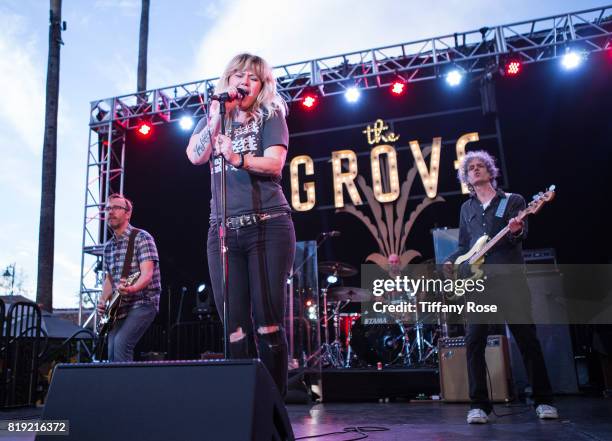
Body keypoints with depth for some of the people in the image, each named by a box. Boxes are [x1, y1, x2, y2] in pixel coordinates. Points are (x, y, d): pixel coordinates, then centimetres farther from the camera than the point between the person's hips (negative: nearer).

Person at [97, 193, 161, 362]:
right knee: (112, 355, 3)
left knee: (121, 343, -23)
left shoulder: (141, 238, -10)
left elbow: (147, 274, -20)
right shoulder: (108, 246, 12)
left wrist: (131, 288, -39)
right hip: (119, 308, 7)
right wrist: (103, 301, 3)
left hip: (143, 304, -7)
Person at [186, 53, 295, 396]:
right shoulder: (212, 119, 20)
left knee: (267, 320, -6)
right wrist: (218, 115, -1)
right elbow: (196, 156, 3)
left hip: (268, 227, -3)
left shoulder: (270, 117, 9)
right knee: (235, 325, -1)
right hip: (223, 231, 3)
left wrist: (238, 159, -24)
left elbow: (275, 163, -8)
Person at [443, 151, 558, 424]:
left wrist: (516, 230, -30)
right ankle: (479, 405, 1)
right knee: (474, 341, -6)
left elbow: (520, 232, -6)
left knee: (527, 338, -1)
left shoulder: (513, 200, 9)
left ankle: (543, 401, 14)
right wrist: (451, 261, 3)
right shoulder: (466, 208, 20)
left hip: (510, 278, -2)